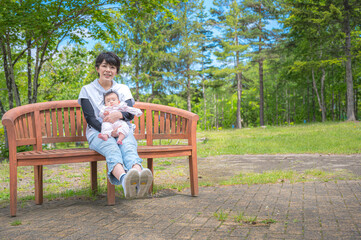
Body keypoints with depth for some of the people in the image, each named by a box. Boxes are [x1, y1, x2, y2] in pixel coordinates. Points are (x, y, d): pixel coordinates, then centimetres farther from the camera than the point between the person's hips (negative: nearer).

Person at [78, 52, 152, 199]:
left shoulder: (123, 89, 20)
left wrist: (119, 114, -20)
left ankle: (140, 181, -67)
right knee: (111, 147, -37)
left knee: (128, 146, -34)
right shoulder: (87, 90, 13)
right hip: (98, 132, -2)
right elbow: (90, 118, 0)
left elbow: (131, 114, 6)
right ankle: (125, 179, -69)